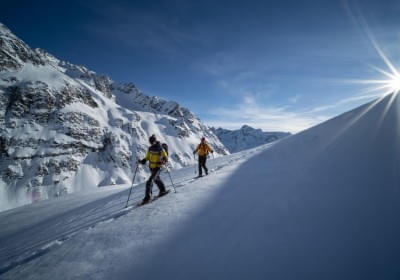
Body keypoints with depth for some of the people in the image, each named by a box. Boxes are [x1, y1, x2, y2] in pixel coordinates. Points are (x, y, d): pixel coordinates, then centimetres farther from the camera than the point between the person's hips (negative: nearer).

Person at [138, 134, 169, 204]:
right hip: (151, 167, 7)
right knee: (156, 179, 23)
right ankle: (163, 190, 44)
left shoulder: (160, 149, -16)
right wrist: (143, 160, -3)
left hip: (157, 167, -7)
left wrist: (162, 162, -30)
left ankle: (147, 197, -5)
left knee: (149, 181, -14)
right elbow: (148, 157, 14)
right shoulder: (150, 148, 2)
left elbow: (166, 158, -11)